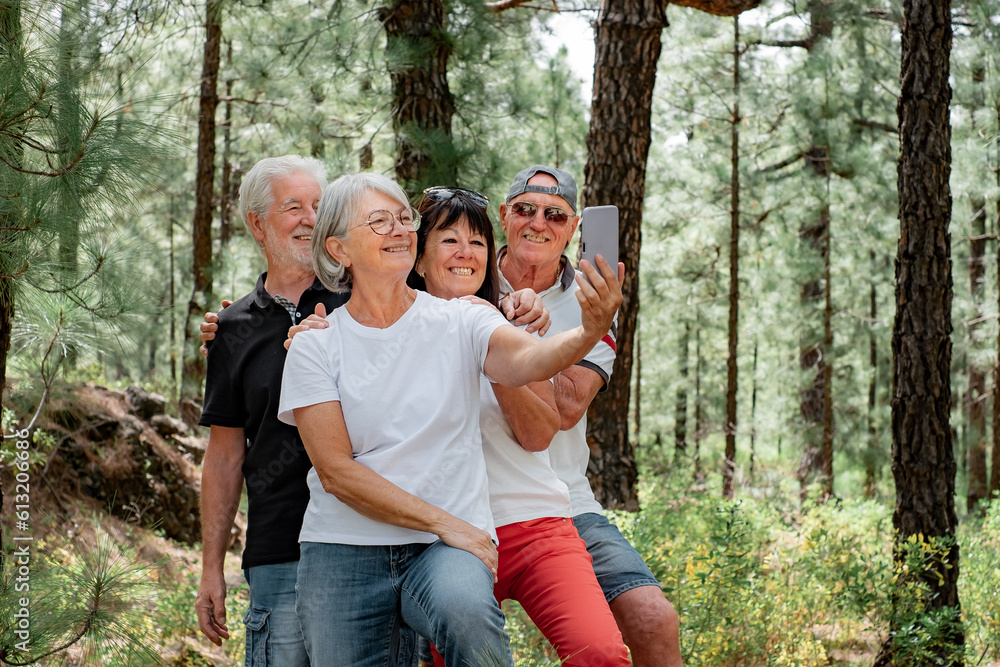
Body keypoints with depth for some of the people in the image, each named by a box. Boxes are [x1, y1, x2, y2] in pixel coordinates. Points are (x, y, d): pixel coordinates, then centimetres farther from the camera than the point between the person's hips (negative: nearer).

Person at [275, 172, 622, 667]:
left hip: (447, 549, -1)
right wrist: (444, 523, -11)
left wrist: (588, 334, -41)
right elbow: (336, 472, -5)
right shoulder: (314, 347, 2)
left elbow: (527, 361, -18)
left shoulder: (460, 323, 4)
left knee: (466, 610, -32)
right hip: (343, 552, 1)